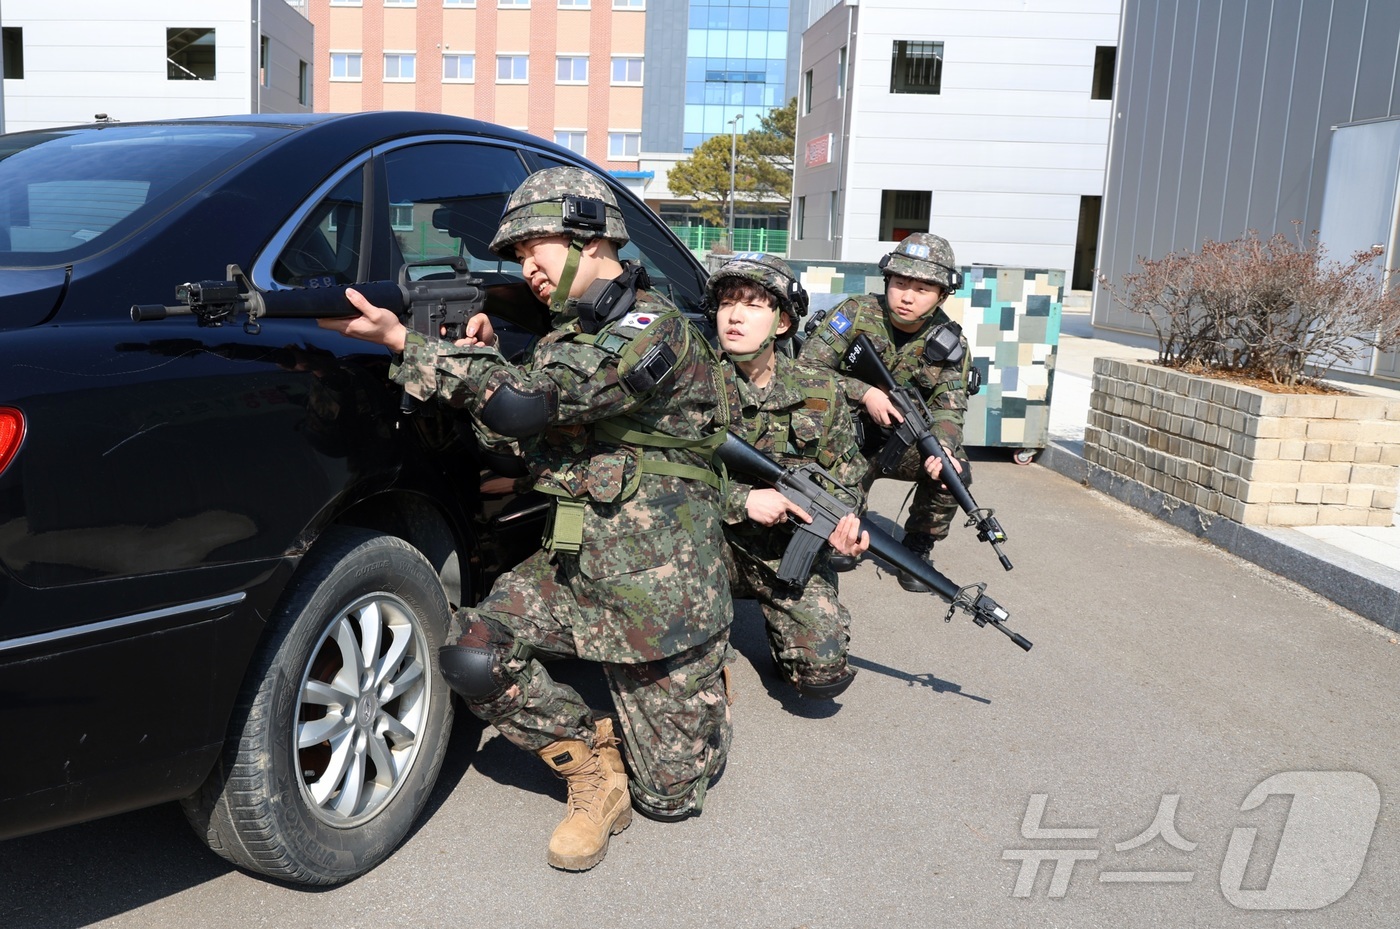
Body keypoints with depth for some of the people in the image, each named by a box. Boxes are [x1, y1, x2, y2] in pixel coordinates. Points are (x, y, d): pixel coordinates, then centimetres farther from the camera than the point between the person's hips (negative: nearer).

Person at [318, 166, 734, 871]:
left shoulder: (652, 330, -17)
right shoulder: (567, 336, 12)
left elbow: (528, 406, -28)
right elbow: (534, 442, 12)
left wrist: (403, 341, -24)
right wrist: (479, 364, -2)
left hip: (659, 585, -7)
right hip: (569, 566, 7)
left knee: (669, 795, 3)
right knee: (474, 658, -20)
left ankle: (708, 672, 34)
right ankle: (594, 771, 3)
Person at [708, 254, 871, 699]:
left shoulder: (819, 392, -2)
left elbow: (846, 473, 7)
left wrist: (844, 517, -15)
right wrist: (743, 500, -24)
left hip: (790, 550, 1)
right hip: (713, 543, -1)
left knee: (825, 672, -14)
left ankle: (781, 623, 24)